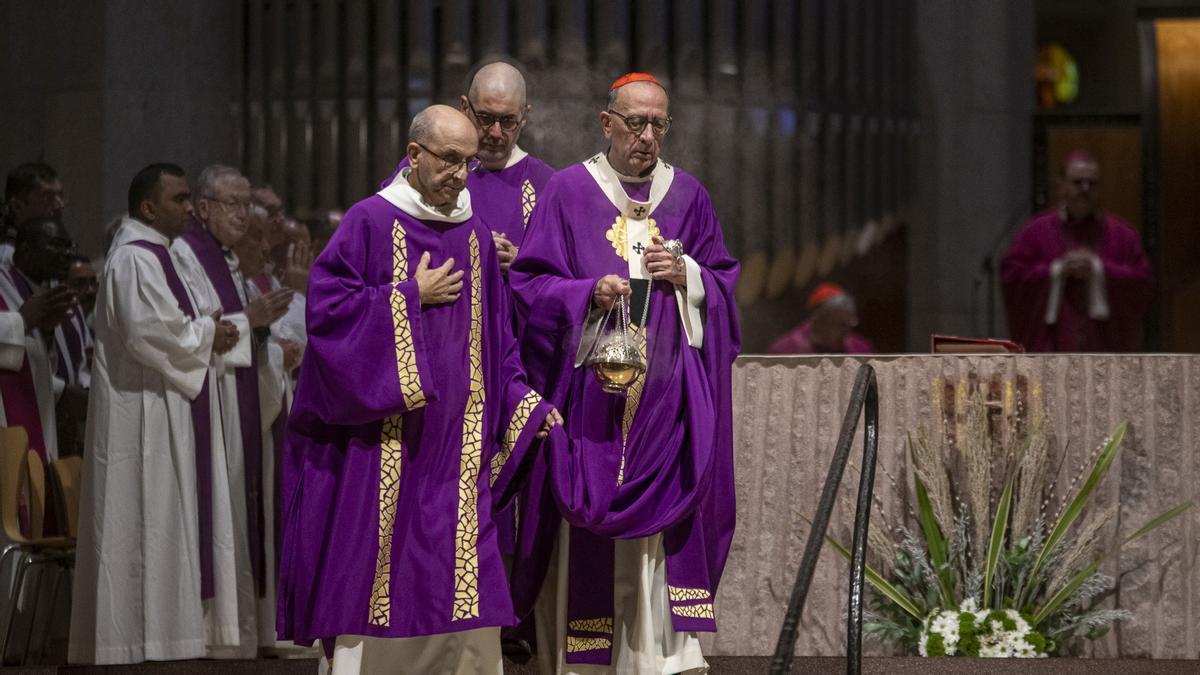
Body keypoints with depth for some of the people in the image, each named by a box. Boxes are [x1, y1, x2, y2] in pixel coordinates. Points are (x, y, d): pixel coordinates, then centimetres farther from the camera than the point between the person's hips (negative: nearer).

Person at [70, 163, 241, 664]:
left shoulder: (154, 255, 18)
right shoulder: (135, 258, -15)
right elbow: (148, 332, -25)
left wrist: (207, 331, 6)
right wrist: (206, 335, -11)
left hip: (164, 412, 11)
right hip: (143, 415, -11)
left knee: (165, 524, 10)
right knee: (149, 527, -9)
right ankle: (144, 636, -8)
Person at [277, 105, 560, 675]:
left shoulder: (475, 235, 12)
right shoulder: (371, 222, -4)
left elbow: (496, 340, 16)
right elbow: (326, 307, -12)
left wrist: (526, 406, 5)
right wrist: (411, 298, -9)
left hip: (457, 448, 5)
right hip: (381, 444, -5)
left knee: (463, 592, 1)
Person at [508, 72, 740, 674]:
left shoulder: (688, 196, 11)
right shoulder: (568, 191, 2)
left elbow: (725, 282, 14)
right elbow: (530, 285, -1)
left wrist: (687, 276, -6)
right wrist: (589, 293, -17)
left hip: (667, 392, 2)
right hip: (589, 392, -2)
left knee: (665, 532, -5)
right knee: (586, 524, -5)